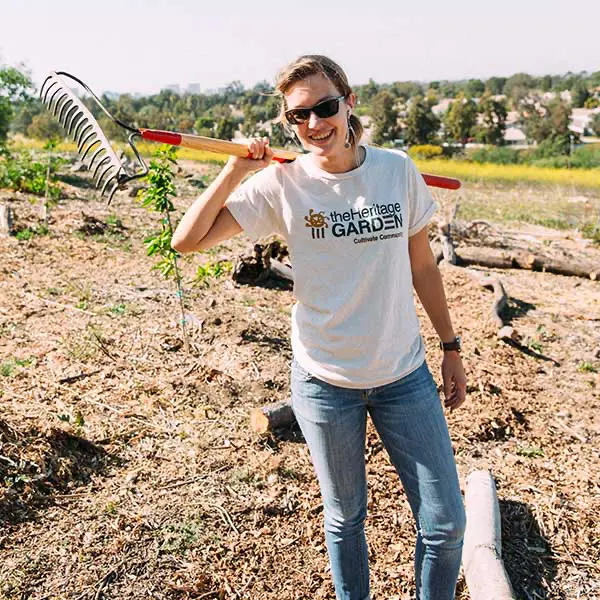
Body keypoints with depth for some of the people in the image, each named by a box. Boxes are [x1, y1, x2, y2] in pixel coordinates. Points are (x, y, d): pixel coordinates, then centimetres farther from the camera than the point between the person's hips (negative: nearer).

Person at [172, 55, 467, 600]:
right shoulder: (282, 183, -9)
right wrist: (237, 169, -17)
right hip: (324, 381, -1)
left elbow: (422, 266, 5)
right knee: (345, 518, 18)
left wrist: (451, 347, 10)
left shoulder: (398, 170, -4)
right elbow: (187, 240, -12)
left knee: (446, 524, 9)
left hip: (404, 375, 2)